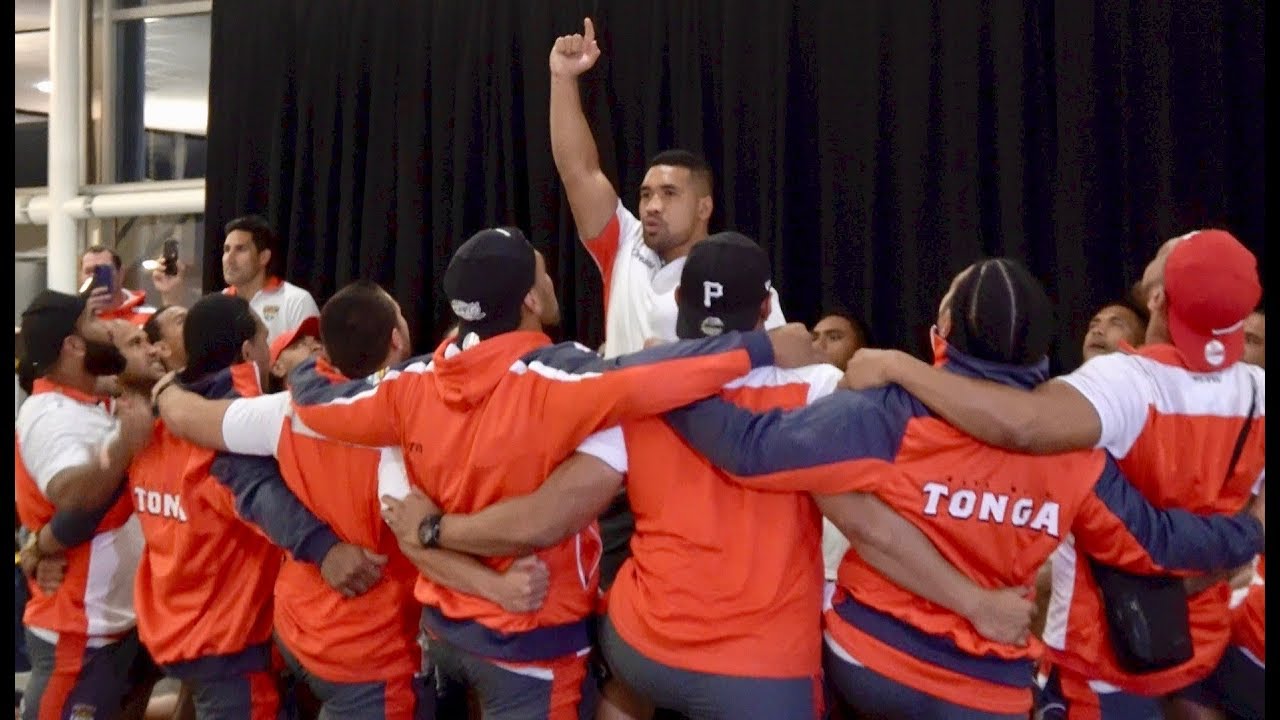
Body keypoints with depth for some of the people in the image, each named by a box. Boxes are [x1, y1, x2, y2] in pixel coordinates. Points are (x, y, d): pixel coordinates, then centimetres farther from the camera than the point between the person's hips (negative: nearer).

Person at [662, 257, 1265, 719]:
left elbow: (753, 447, -24)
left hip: (870, 662, -2)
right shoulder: (1076, 453, -5)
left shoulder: (894, 416, -18)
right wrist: (1249, 531, 24)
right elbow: (1156, 542, 6)